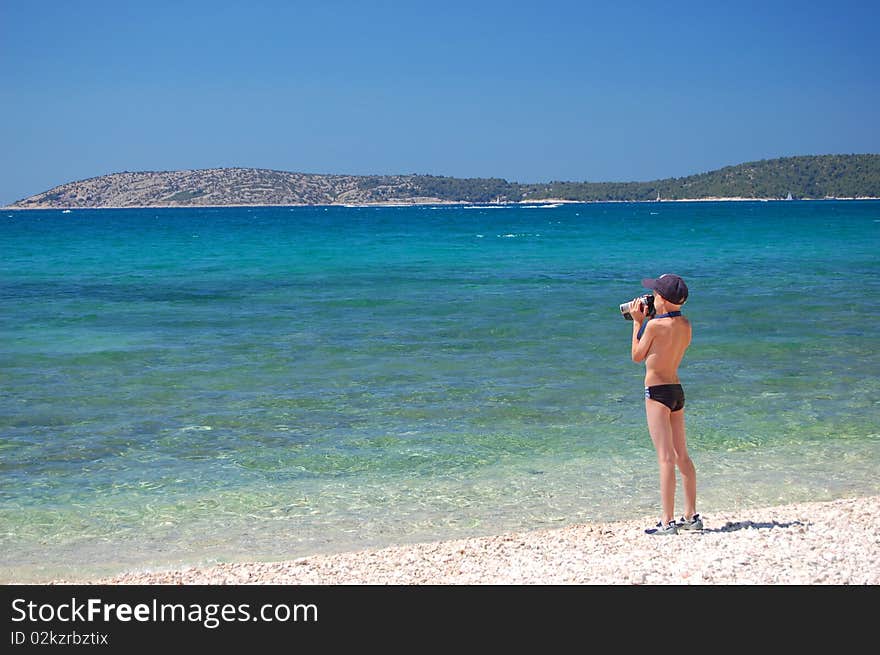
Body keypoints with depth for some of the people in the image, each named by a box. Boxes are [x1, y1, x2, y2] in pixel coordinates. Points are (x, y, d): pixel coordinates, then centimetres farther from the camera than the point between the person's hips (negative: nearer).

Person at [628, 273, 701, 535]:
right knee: (682, 455, 14)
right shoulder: (686, 325, 5)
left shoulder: (654, 325, -15)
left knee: (666, 458, -9)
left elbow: (637, 356, -3)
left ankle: (667, 522, -8)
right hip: (677, 389, 8)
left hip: (657, 391, -8)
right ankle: (691, 517, 19)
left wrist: (638, 321, 3)